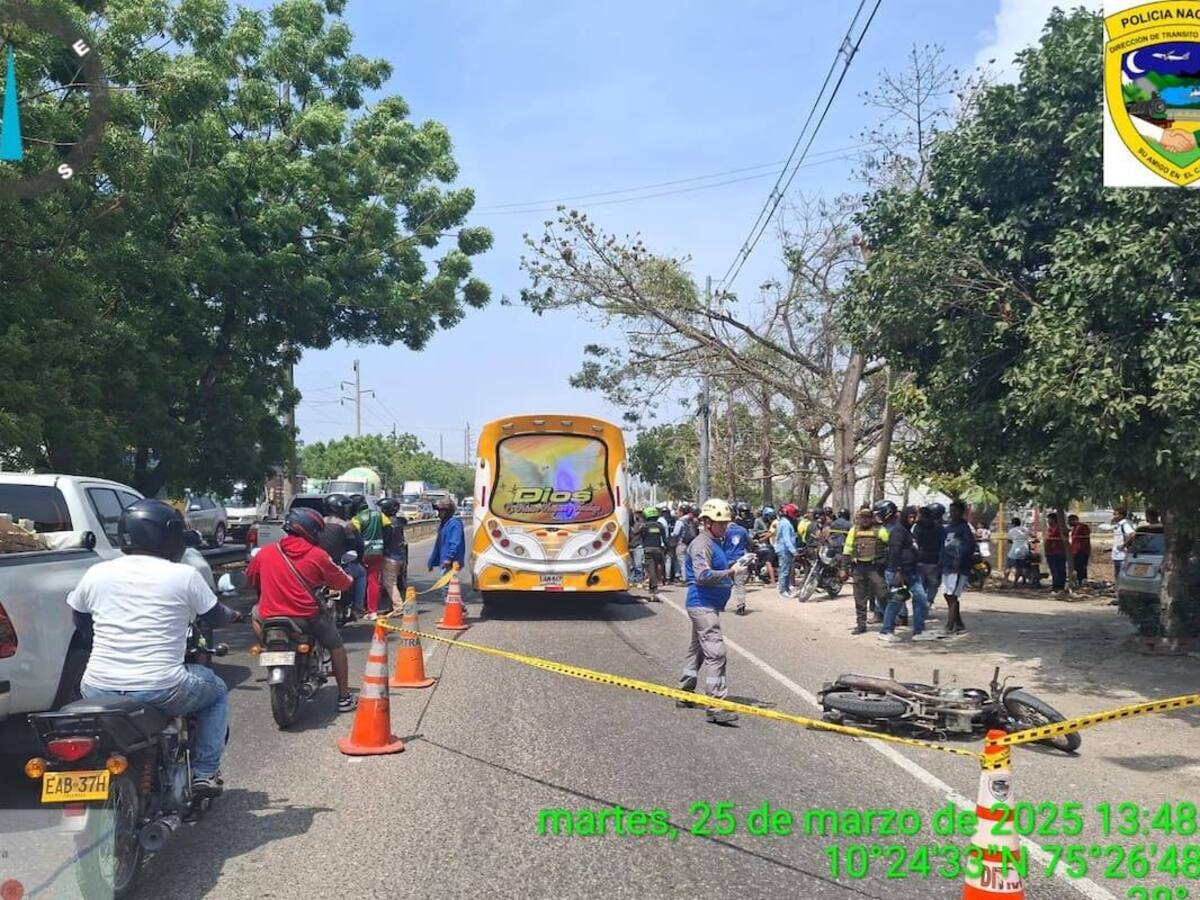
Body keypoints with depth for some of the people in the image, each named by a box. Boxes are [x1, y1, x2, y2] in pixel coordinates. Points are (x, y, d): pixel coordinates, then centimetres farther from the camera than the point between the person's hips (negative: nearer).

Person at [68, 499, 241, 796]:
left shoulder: (95, 574, 3)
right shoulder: (184, 576, -6)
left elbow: (80, 621, 19)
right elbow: (215, 617, 8)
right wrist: (234, 615, 31)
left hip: (98, 691, 4)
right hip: (161, 691, -4)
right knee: (217, 691, 25)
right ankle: (204, 773, 16)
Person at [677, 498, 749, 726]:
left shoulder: (714, 543, 16)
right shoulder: (701, 544, -16)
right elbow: (703, 575, -25)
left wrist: (733, 566, 9)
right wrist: (730, 573, -23)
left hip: (707, 606, 11)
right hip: (703, 606, -11)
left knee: (697, 649, 19)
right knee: (715, 653, -15)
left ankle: (685, 694, 31)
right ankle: (716, 706, -17)